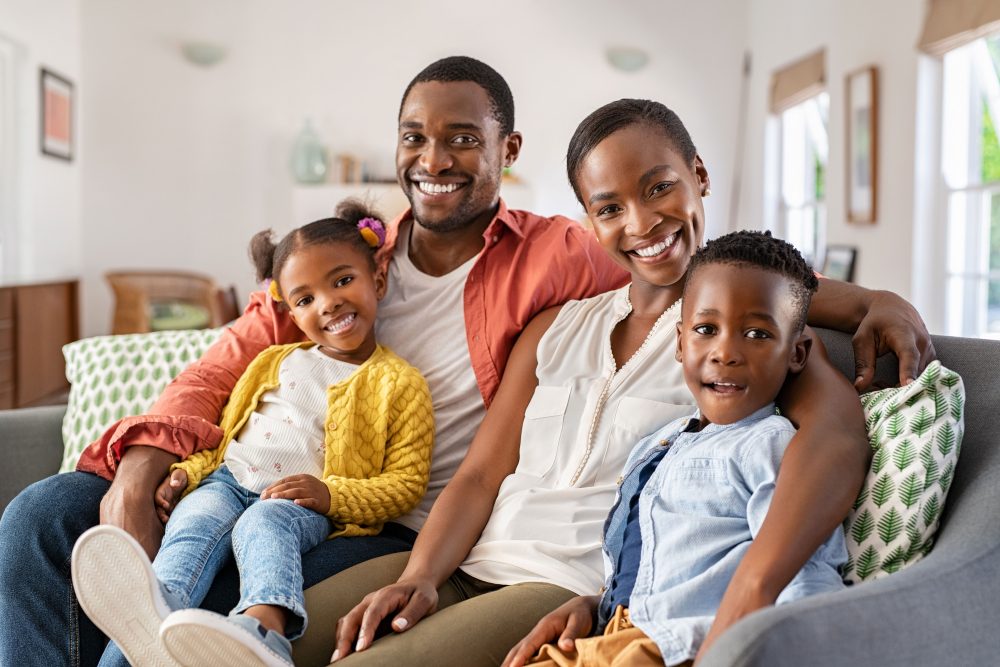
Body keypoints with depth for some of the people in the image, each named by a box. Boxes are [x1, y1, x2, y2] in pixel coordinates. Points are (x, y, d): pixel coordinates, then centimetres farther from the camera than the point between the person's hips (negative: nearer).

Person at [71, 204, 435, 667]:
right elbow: (224, 432, 26)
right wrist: (186, 472, 6)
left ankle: (262, 625, -65)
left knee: (263, 523, -36)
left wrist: (331, 495, -16)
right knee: (196, 524, -29)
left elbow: (406, 482, -1)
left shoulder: (401, 385, 6)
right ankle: (157, 608, -59)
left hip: (304, 502, -4)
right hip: (228, 480, 4)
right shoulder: (276, 362, 22)